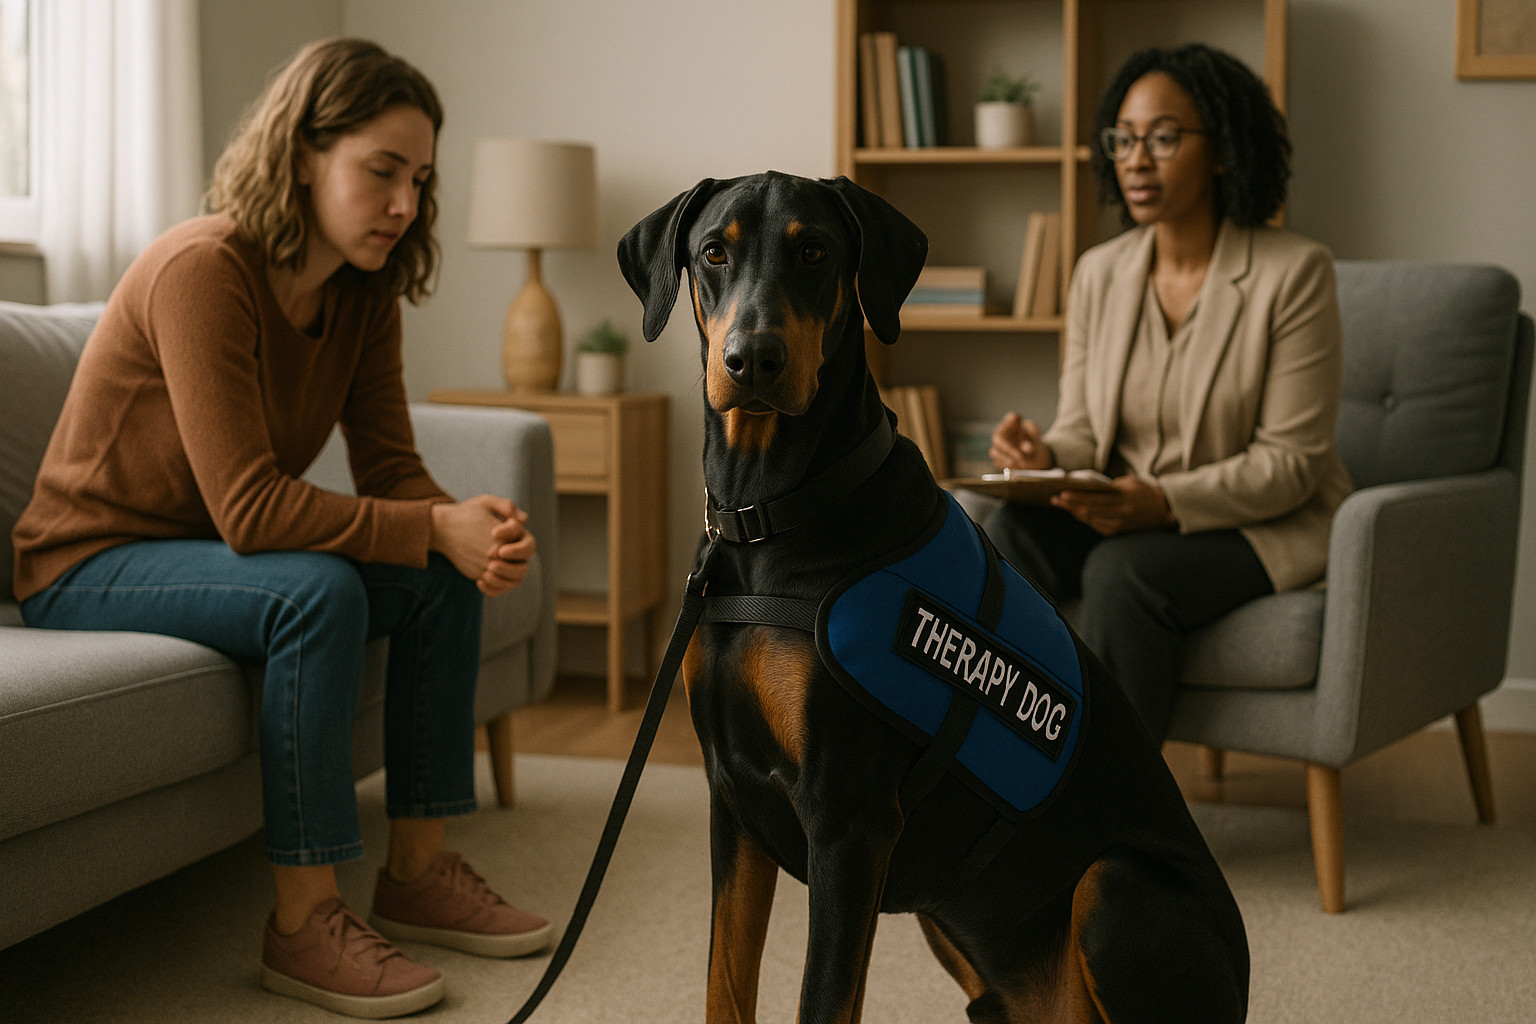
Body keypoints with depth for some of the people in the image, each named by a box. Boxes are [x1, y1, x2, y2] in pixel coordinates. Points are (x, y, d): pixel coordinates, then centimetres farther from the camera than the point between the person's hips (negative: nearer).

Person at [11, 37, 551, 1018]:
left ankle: (419, 871, 0)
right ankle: (304, 925, -24)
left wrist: (475, 534, -27)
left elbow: (392, 471, -5)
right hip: (93, 561, -8)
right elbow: (250, 508, -32)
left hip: (215, 551, 8)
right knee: (319, 592, -32)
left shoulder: (365, 294, -2)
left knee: (444, 581, -8)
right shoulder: (203, 269, -27)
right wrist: (437, 529, -33)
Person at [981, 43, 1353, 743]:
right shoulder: (1099, 272, 5)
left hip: (1268, 525, -4)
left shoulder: (1293, 272, -11)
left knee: (1123, 571, -34)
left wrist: (1165, 500, -28)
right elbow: (1082, 430, 7)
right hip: (1125, 515, 5)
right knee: (1006, 535, -26)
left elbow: (1289, 462, -13)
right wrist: (1043, 456, -18)